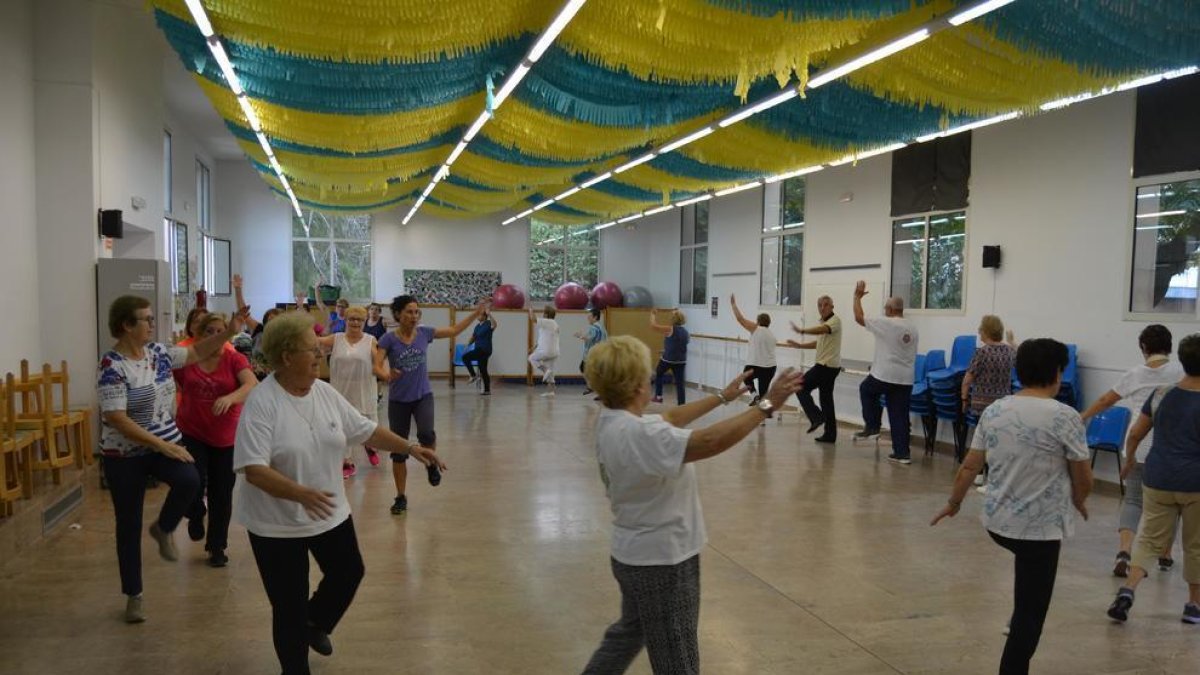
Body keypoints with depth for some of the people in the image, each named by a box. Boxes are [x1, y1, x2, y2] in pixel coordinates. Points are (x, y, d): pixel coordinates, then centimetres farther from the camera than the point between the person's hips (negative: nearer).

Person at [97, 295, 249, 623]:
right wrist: (161, 445, -25)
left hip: (166, 441, 5)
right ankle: (133, 596, 22)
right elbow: (117, 420, -24)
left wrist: (229, 331, 2)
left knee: (189, 480, -26)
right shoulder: (111, 367, -20)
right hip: (125, 455, -5)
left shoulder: (158, 352, 1)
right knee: (129, 525, 5)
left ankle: (164, 529, 7)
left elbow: (196, 352, 14)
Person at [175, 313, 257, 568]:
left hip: (226, 437, 0)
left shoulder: (235, 360, -7)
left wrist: (230, 398, -40)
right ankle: (196, 515, 24)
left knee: (221, 494, 7)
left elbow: (252, 385, -23)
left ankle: (217, 546, 25)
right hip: (191, 433, 0)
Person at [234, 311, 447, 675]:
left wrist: (411, 448, -3)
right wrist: (300, 494, -41)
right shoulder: (261, 403, -22)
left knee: (349, 573, 21)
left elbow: (366, 430, 5)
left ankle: (315, 624, 49)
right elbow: (254, 469, -28)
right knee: (289, 607, 5)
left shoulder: (325, 393, -2)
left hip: (330, 514, 6)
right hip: (277, 525, -6)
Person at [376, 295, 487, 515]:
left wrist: (476, 313, 5)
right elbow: (376, 366, -18)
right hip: (398, 400, -1)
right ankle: (401, 498, 19)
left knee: (426, 434, -28)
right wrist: (387, 375, -40)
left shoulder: (424, 333, -1)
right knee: (398, 451, 5)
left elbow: (454, 330, 10)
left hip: (423, 396, 1)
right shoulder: (389, 339, -9)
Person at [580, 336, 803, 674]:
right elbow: (711, 441, -37)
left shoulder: (613, 421, -1)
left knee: (630, 631, 32)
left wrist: (722, 396, 17)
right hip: (661, 561, -9)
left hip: (637, 555, 10)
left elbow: (670, 418, 12)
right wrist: (767, 404, -30)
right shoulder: (636, 434, -32)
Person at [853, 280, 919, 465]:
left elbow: (859, 318, -3)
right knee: (900, 416, 8)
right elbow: (911, 355, 17)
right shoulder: (912, 328, 10)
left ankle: (872, 426, 21)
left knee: (866, 390, 26)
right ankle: (902, 453, 7)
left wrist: (857, 297, 8)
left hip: (883, 376, -5)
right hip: (905, 379, 5)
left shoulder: (885, 324, -10)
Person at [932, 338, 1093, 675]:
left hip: (997, 523, 5)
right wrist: (1078, 503, 16)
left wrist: (953, 504, 20)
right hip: (1041, 530, -5)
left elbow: (969, 466, 5)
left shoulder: (994, 411, 0)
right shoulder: (1064, 416, -14)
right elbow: (1084, 480, -6)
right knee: (1029, 613, 5)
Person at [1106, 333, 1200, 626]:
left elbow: (1135, 434, 6)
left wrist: (1129, 460, 22)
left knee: (1150, 539, 10)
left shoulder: (1161, 394, 0)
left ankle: (1128, 588, -11)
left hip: (1158, 480, 2)